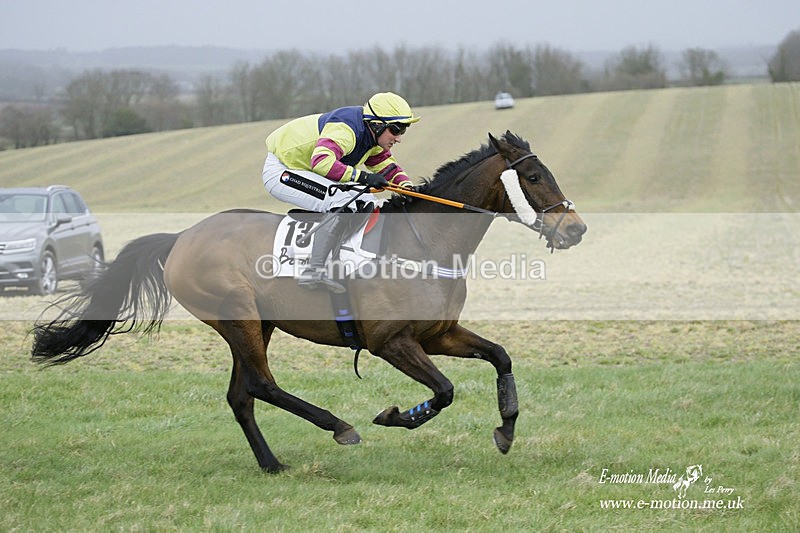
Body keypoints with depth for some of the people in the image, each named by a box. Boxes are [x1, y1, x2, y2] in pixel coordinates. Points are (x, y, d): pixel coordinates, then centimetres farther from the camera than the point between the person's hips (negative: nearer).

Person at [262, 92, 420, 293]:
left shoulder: (371, 134, 3)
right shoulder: (346, 129, -29)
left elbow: (387, 165, 13)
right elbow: (321, 161, -43)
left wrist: (407, 186, -7)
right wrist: (361, 176, -44)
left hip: (304, 172, 11)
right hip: (280, 172, -11)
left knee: (365, 202, 5)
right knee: (342, 202, -29)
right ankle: (314, 271, -31)